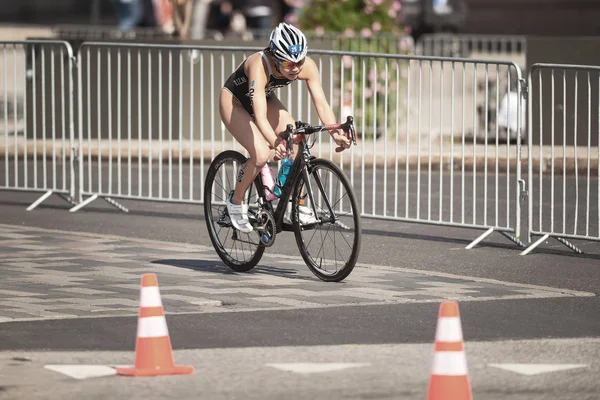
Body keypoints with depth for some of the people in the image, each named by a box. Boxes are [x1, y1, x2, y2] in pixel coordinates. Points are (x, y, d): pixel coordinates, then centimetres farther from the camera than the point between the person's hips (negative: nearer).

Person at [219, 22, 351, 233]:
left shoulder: (307, 66, -27)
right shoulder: (260, 65, -42)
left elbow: (321, 103, -32)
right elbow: (260, 116, -50)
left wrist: (335, 132, -50)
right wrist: (275, 142, -67)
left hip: (266, 98, 6)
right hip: (234, 101, -6)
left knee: (298, 148, -15)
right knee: (262, 154, -24)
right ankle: (236, 202, 0)